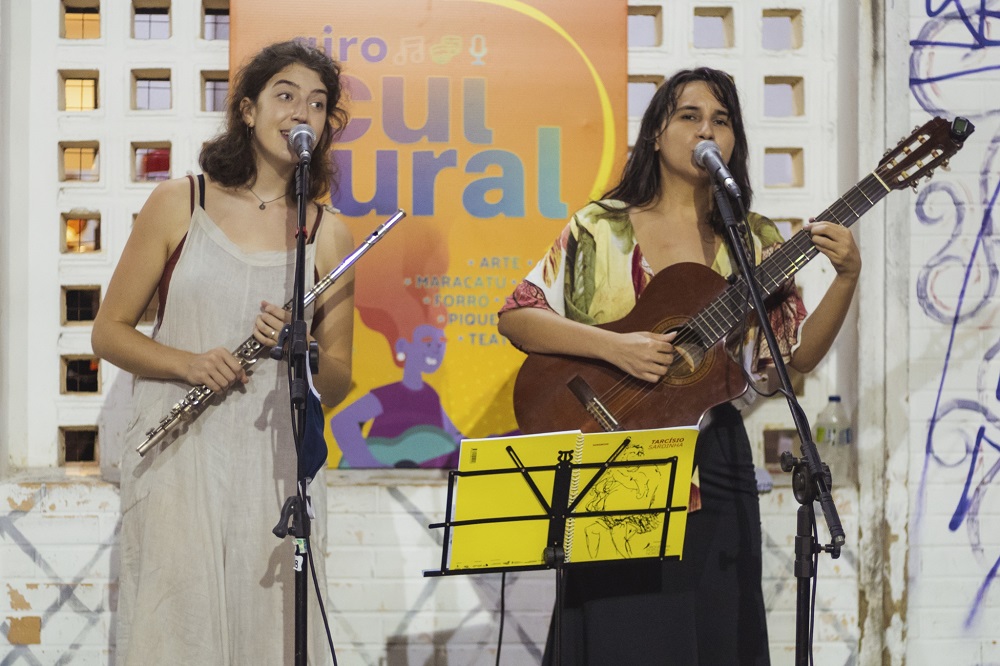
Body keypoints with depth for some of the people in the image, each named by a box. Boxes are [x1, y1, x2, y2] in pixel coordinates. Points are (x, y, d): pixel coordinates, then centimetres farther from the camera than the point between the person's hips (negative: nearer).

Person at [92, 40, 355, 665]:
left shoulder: (329, 234, 6)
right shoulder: (177, 204, 3)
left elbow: (338, 384, 9)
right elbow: (109, 331, 6)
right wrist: (187, 362, -11)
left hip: (277, 462, 1)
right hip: (176, 455, -1)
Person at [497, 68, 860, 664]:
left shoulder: (754, 241, 6)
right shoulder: (601, 229, 0)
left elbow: (798, 354, 3)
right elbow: (516, 318, -6)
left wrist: (847, 278, -11)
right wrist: (613, 346, -19)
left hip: (712, 465, 2)